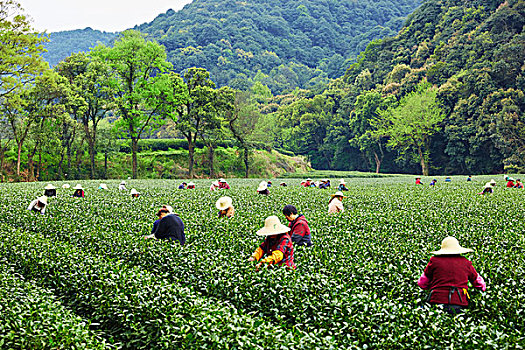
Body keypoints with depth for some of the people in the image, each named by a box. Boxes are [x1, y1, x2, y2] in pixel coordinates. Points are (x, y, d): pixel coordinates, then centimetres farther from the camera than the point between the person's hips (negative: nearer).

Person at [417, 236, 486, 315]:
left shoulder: (434, 261, 11)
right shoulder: (466, 262, 15)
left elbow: (421, 283, 20)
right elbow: (479, 283, 28)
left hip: (437, 300, -1)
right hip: (459, 302, 1)